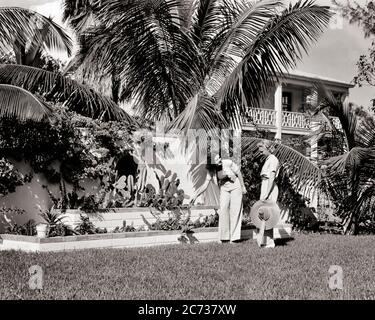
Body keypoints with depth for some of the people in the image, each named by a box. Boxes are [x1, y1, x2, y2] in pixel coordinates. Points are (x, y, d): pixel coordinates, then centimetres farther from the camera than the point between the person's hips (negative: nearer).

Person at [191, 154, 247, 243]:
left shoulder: (228, 163, -22)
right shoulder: (211, 171, -11)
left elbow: (239, 173, -8)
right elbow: (205, 185, -10)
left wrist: (243, 187, -3)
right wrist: (196, 195, -20)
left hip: (235, 186, -3)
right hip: (224, 189, 3)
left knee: (235, 210, -8)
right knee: (223, 209, -10)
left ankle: (235, 236, -6)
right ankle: (225, 236, -3)